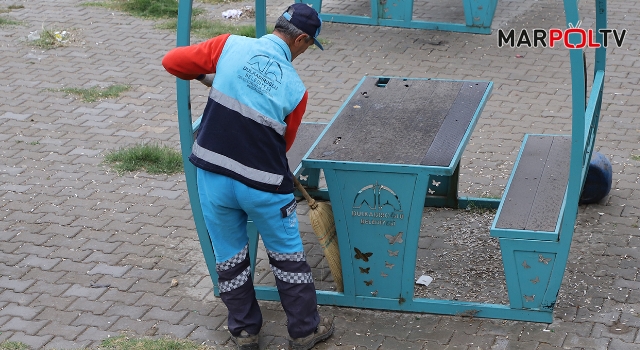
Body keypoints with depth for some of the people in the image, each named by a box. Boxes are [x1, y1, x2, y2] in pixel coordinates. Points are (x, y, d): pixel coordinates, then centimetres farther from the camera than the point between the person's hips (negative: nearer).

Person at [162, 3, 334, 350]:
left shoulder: (231, 46, -6)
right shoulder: (295, 88, -6)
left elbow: (172, 61, -2)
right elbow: (285, 142, 5)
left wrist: (206, 75, 16)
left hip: (213, 177, 2)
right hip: (263, 185, -2)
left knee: (230, 256, 20)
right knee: (287, 255, 19)